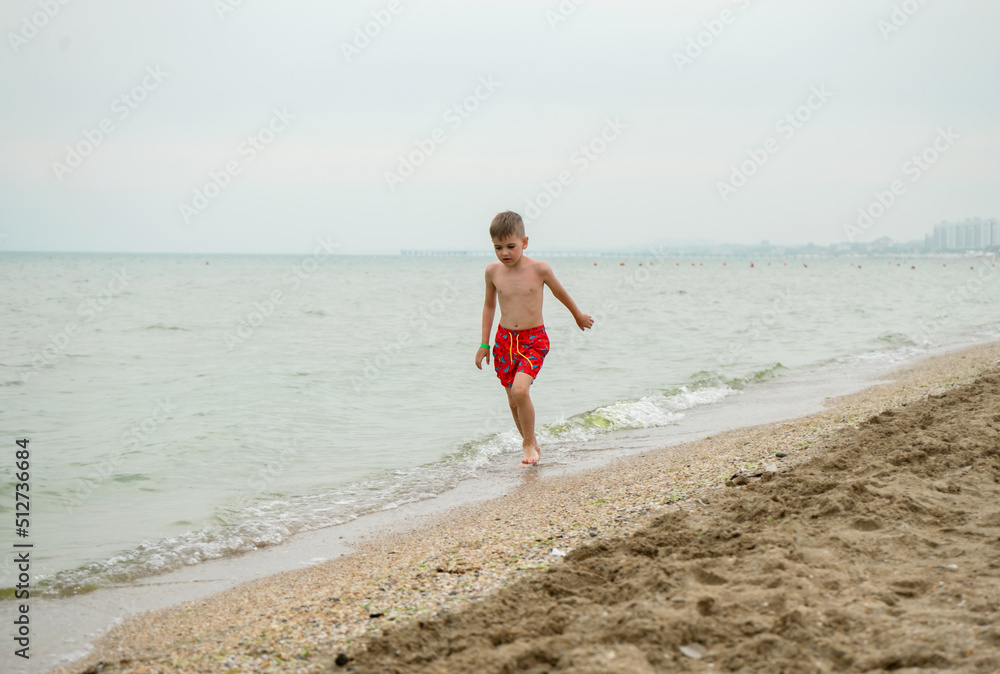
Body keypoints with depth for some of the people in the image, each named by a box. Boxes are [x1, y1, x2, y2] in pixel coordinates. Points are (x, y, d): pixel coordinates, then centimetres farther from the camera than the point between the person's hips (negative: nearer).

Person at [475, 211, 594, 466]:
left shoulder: (539, 269, -11)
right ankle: (529, 442, 29)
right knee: (513, 401, 7)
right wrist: (484, 344, 15)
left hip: (534, 340, -4)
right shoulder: (493, 271, -2)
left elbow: (560, 293, 8)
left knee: (519, 390, -23)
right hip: (505, 339, 4)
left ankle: (529, 444, -4)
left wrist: (579, 316, 24)